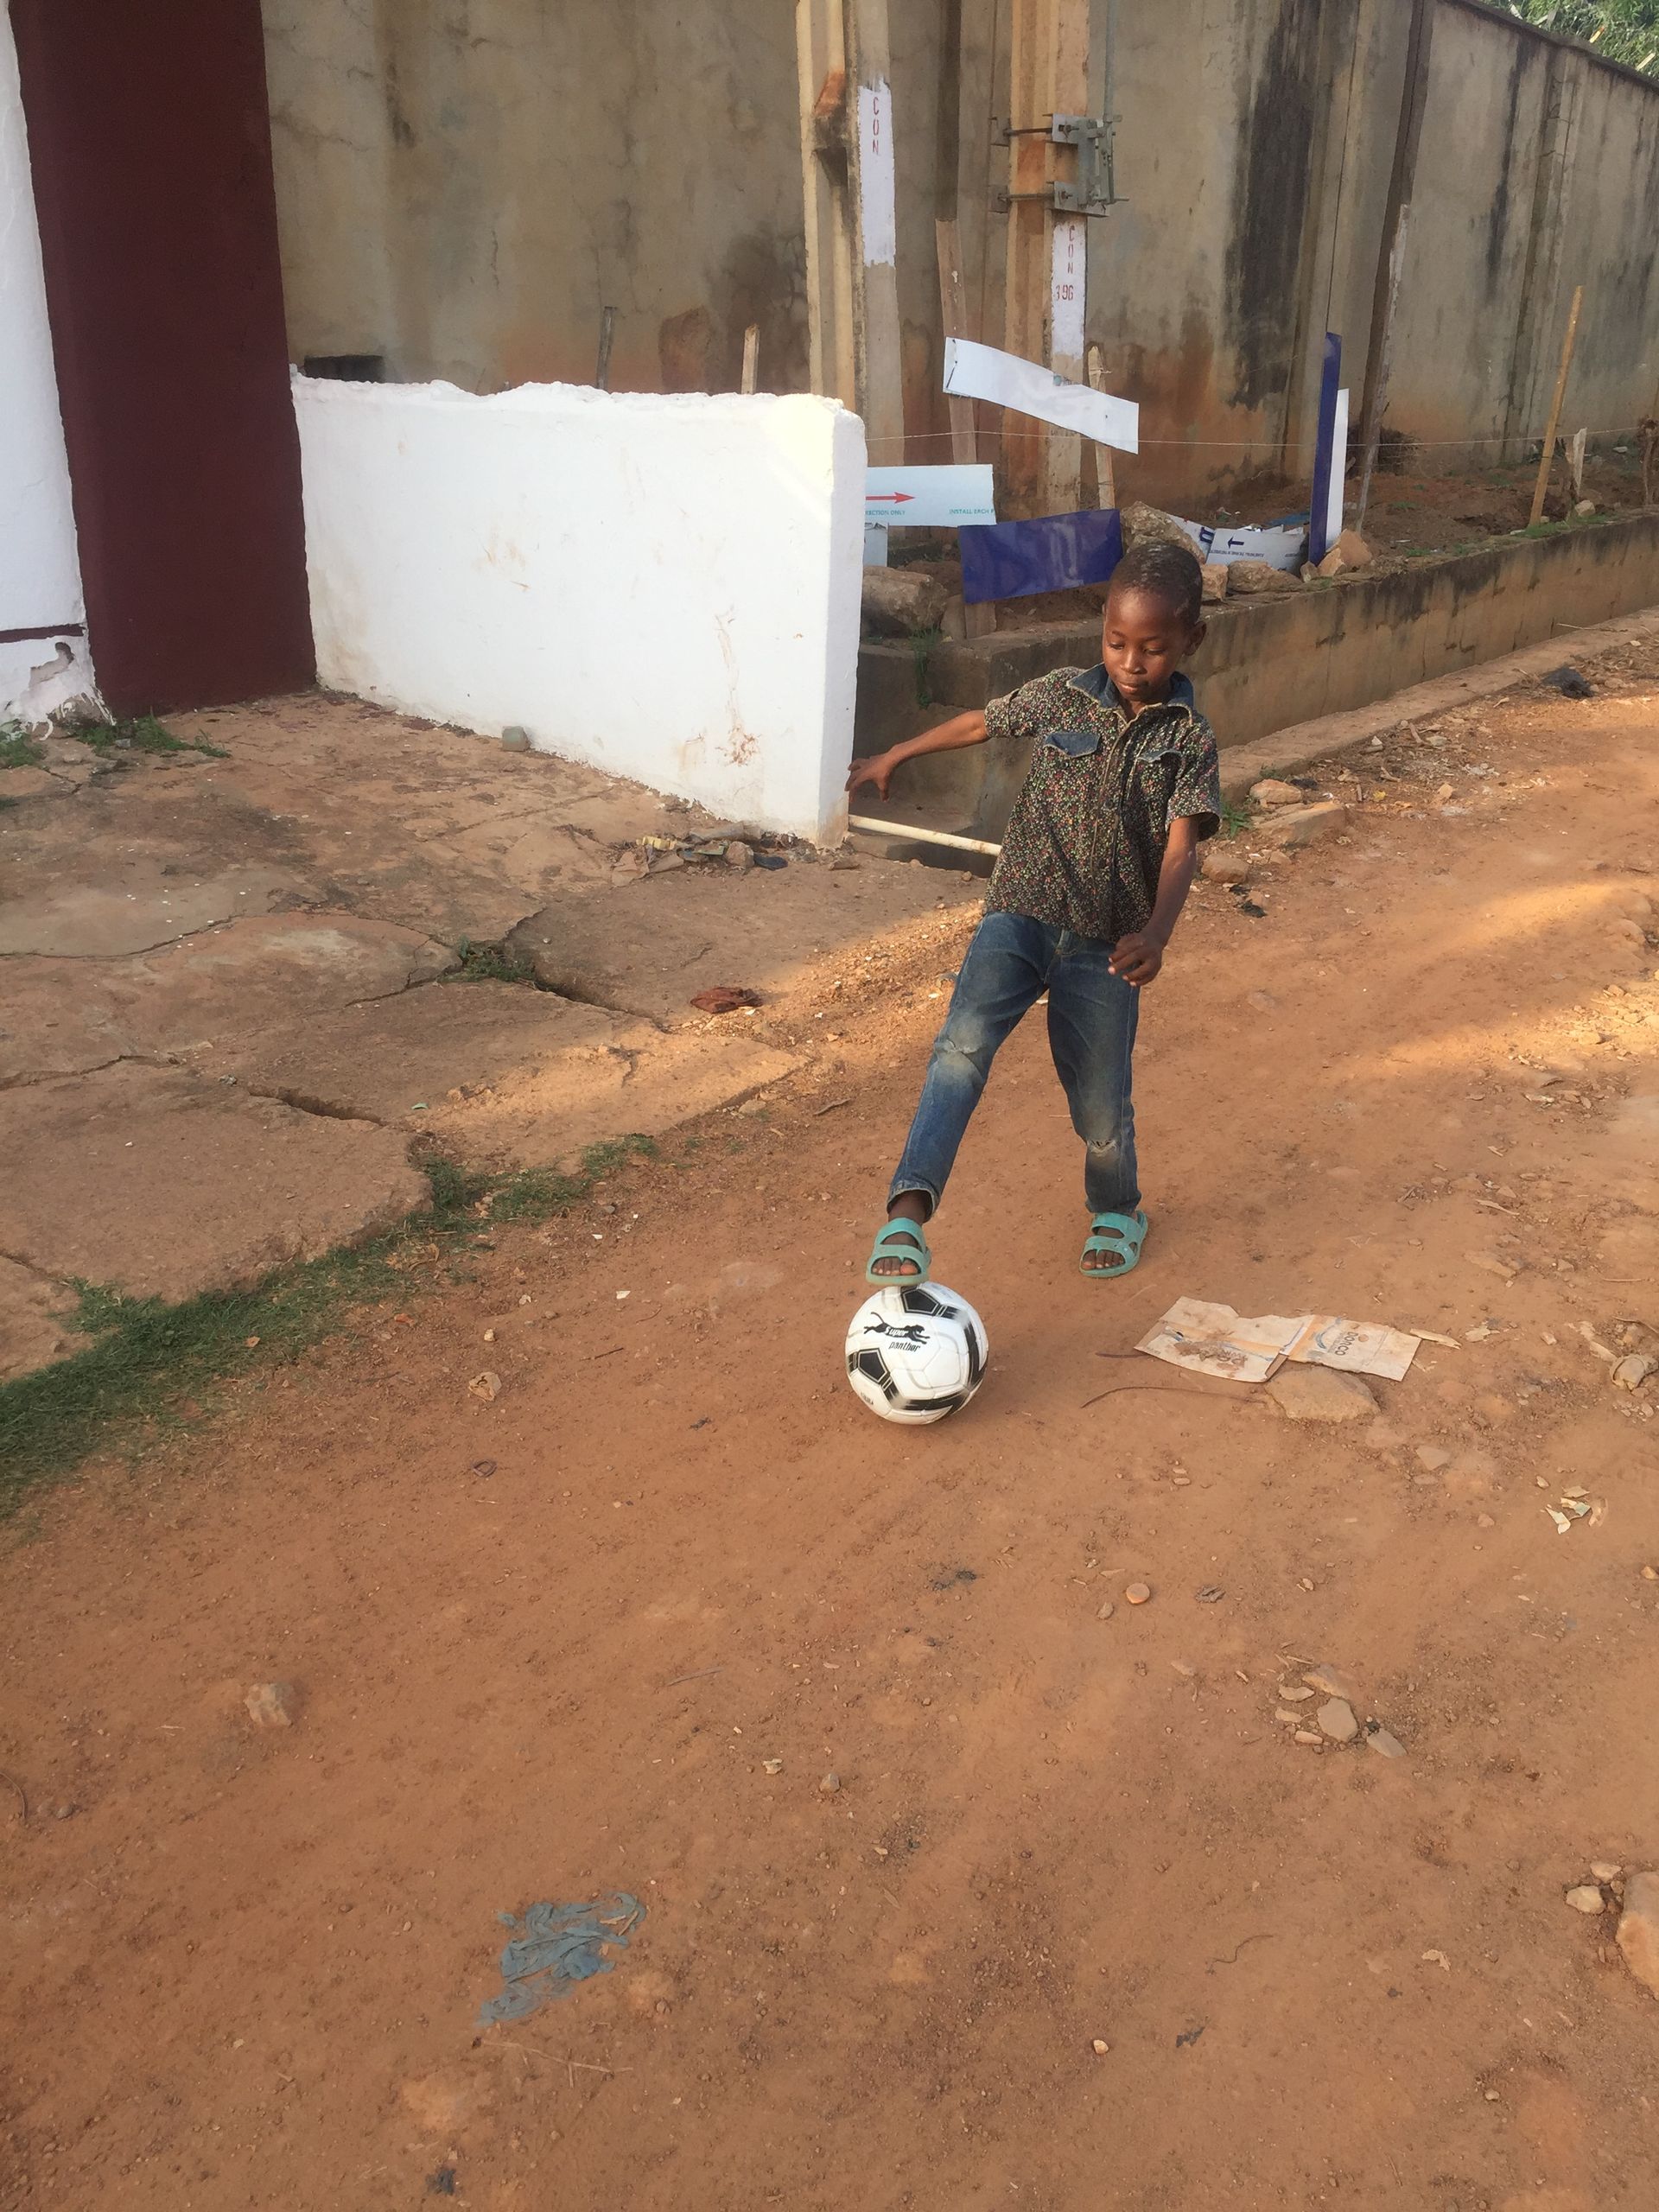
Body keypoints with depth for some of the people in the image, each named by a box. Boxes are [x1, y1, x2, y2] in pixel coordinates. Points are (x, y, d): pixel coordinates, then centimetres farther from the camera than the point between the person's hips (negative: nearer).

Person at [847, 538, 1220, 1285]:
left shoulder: (1189, 740, 0)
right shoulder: (1059, 697, 4)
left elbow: (1179, 847, -12)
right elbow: (977, 724, 20)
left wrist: (1156, 932, -30)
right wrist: (889, 757, 31)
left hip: (1106, 942, 0)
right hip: (1020, 913, 0)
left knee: (1100, 1103, 9)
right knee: (962, 1047, -26)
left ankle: (1116, 1210, 40)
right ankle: (907, 1212, -33)